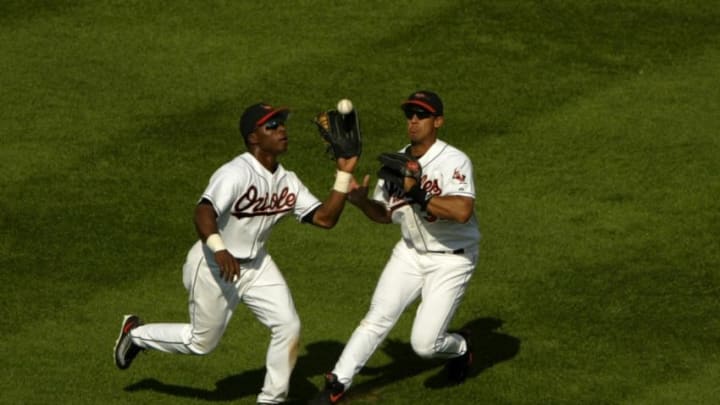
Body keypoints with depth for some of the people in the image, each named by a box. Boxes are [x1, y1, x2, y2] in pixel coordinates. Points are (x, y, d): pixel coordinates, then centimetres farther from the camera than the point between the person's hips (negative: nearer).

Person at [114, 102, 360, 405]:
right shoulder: (236, 174, -26)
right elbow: (204, 211, -38)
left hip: (256, 265, 7)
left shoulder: (287, 181, -2)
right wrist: (219, 249, -53)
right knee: (202, 342, 8)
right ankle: (136, 334, 33)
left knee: (288, 326, -6)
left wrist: (343, 176, -12)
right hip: (213, 267, -7)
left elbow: (324, 218, -3)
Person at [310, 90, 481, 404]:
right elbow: (385, 214, 11)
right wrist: (362, 201, -10)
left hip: (451, 261, -6)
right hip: (411, 253, 6)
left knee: (424, 343, -7)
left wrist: (417, 194, -38)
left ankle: (460, 347, 26)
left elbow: (462, 212, -38)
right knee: (377, 318, -3)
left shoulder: (454, 161, -22)